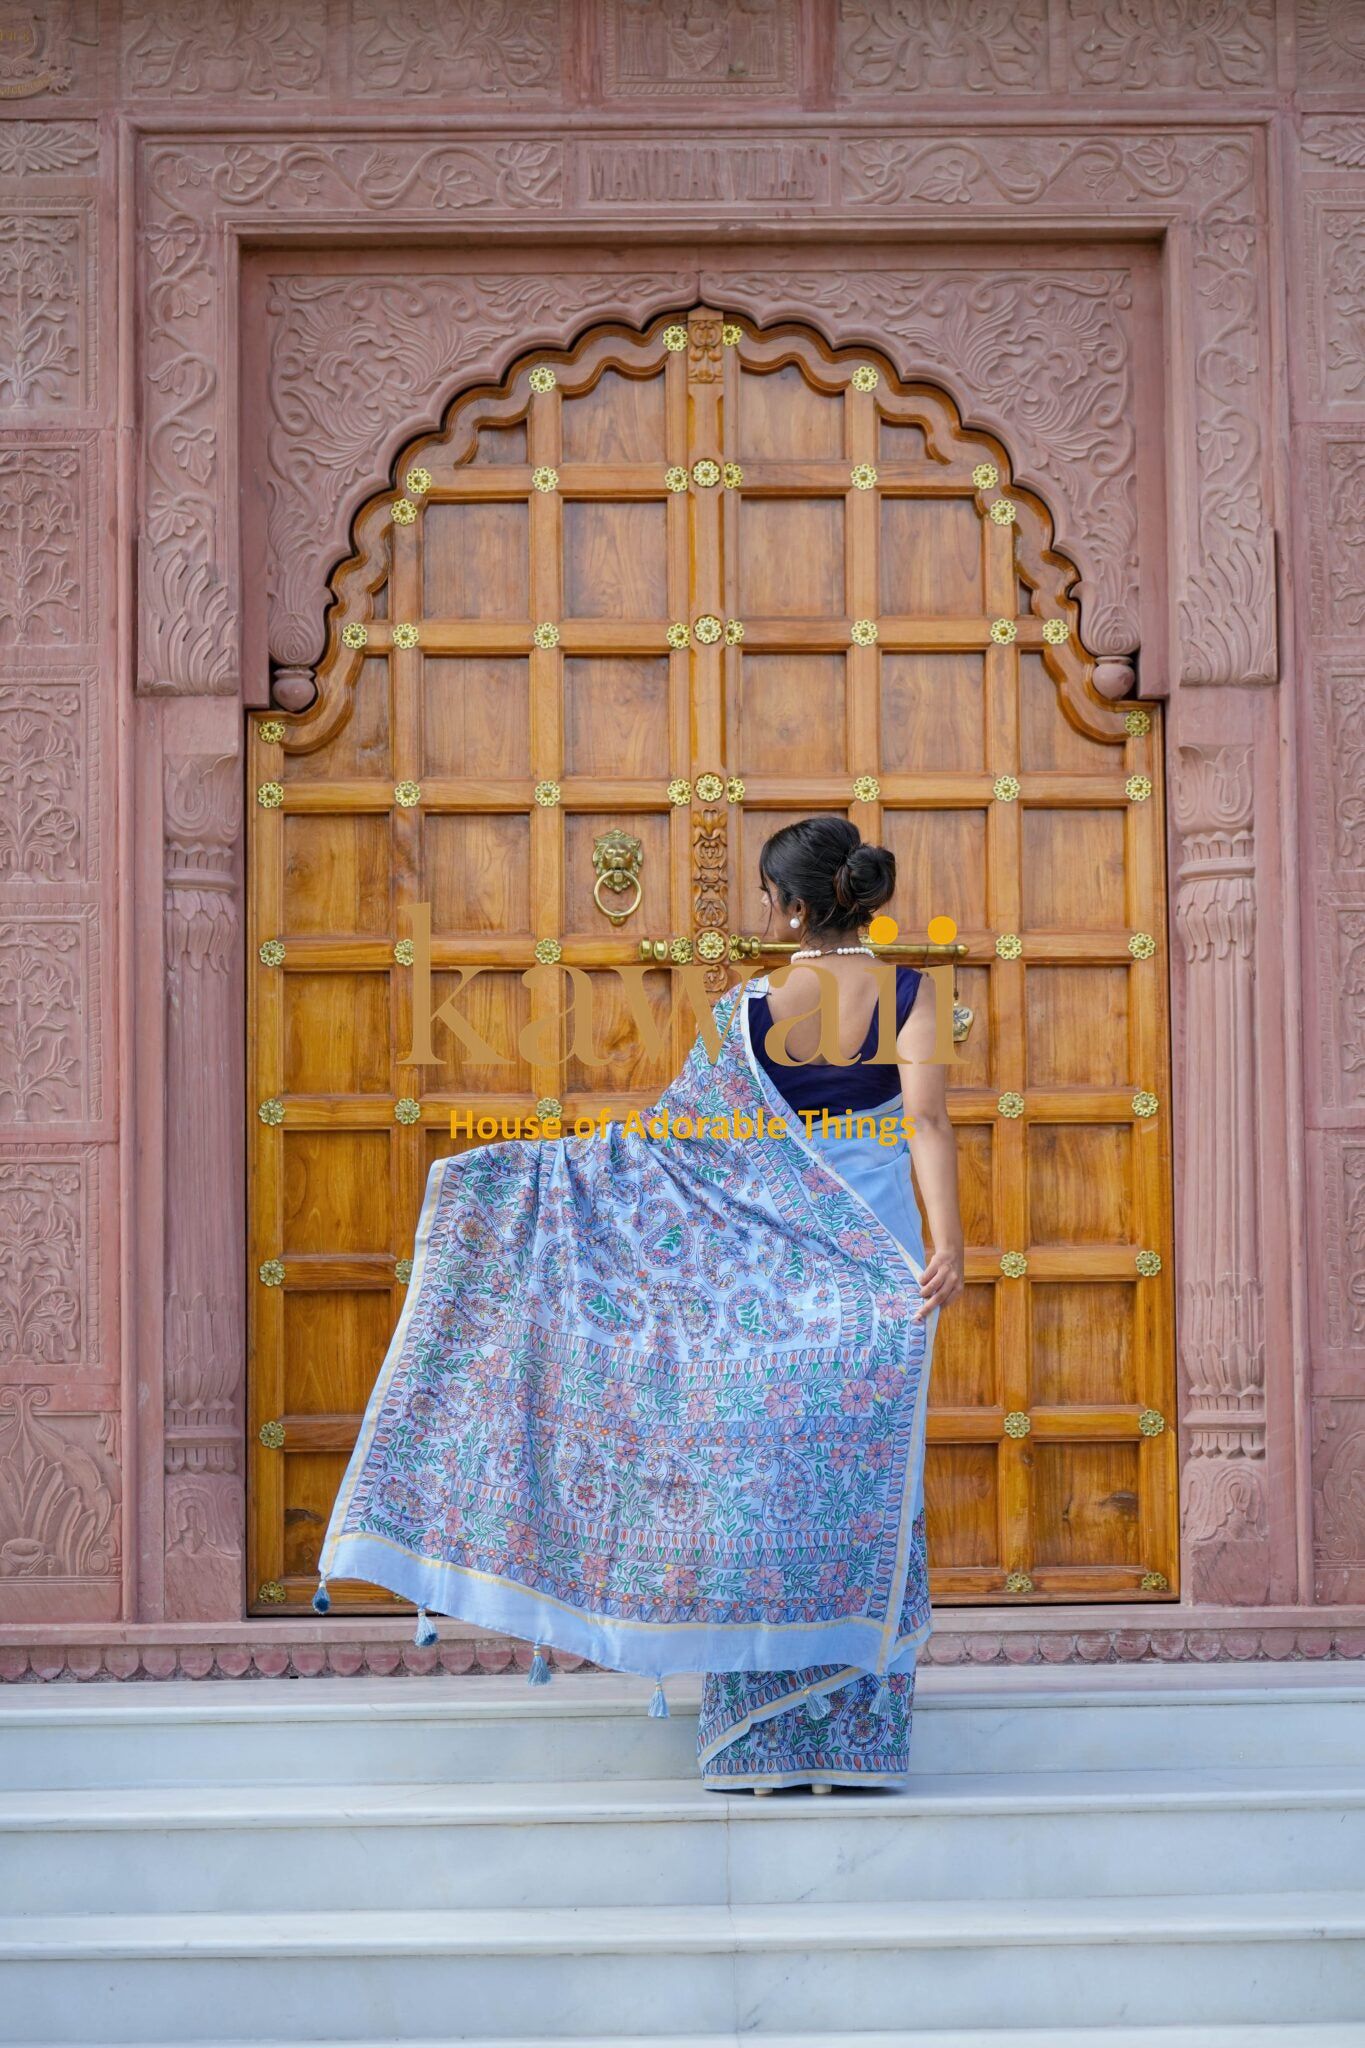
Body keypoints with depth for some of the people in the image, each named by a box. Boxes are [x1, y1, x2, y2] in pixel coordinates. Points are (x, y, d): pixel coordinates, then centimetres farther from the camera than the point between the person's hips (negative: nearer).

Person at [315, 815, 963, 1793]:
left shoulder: (745, 1011, -2)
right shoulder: (909, 995, -3)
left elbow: (668, 1137, 2)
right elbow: (927, 1121, -18)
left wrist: (521, 1166, 10)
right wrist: (949, 1240, -27)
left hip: (763, 1280, 0)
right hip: (877, 1272, 0)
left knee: (759, 1491, 6)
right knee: (866, 1494, 5)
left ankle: (764, 1740, 8)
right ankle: (856, 1739, 6)